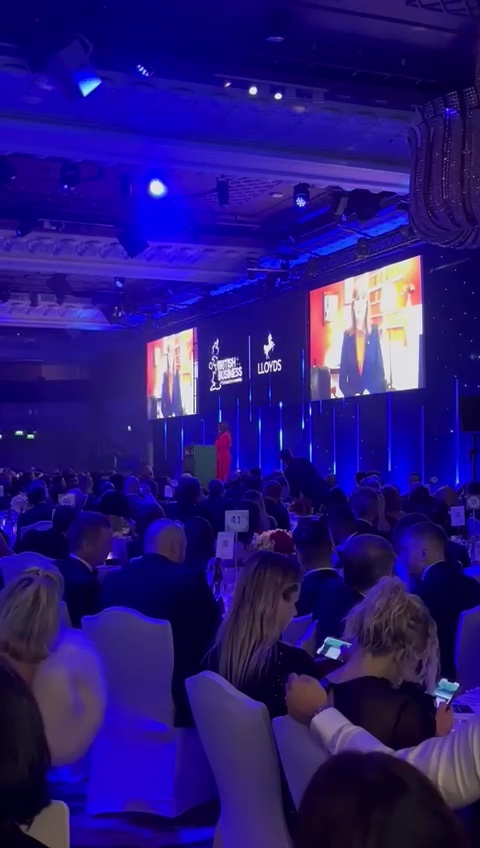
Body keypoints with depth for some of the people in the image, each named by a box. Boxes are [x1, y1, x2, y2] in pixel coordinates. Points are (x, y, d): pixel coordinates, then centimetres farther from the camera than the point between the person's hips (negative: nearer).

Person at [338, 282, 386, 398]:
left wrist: (370, 391, -12)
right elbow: (342, 377, 4)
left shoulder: (374, 331, 4)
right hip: (352, 398, 0)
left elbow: (380, 368, 2)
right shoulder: (347, 335, 5)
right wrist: (353, 394, -13)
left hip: (373, 396, 0)